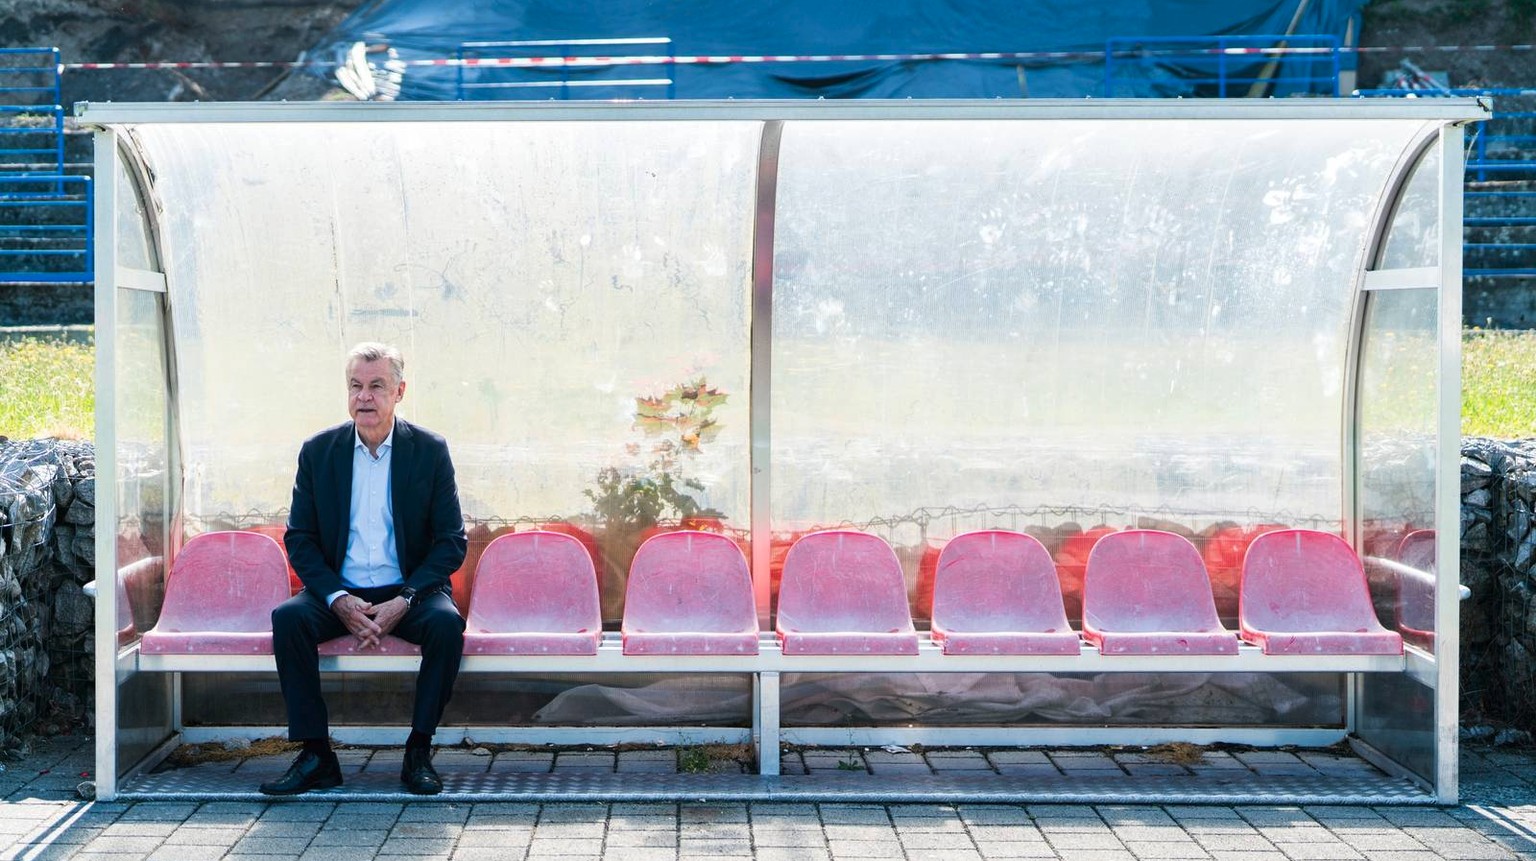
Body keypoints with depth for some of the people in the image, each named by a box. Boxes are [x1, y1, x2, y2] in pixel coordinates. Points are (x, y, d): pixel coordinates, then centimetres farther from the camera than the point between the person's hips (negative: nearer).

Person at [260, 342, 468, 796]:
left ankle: (418, 753, -17)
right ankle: (315, 755, -20)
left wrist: (404, 601, -17)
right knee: (288, 618, -27)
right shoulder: (318, 451, 3)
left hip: (408, 592, -1)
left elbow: (452, 541, -2)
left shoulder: (430, 450, -1)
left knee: (446, 623, -31)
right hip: (338, 593, 2)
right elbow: (299, 539, 3)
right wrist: (339, 600, -15)